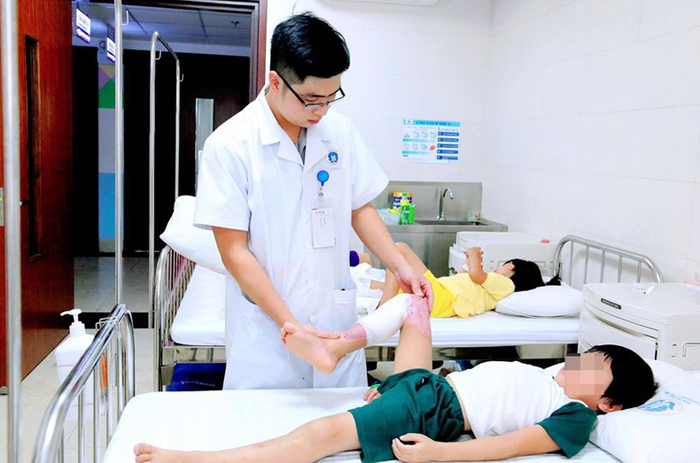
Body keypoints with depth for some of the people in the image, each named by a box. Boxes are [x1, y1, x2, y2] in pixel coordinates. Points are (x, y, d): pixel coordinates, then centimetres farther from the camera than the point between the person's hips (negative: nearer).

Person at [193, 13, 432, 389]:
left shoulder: (340, 132, 1)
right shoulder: (229, 144, -12)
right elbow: (234, 250, -12)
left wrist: (399, 266, -2)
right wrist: (290, 323, -17)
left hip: (336, 321, 4)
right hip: (265, 332, -4)